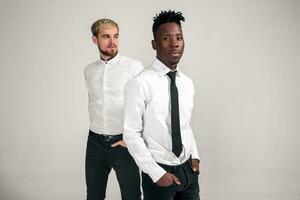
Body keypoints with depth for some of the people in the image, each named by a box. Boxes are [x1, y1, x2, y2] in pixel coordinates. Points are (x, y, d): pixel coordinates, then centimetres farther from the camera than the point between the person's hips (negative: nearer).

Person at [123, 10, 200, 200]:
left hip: (188, 169, 6)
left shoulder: (187, 83, 3)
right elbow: (132, 134, -15)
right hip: (159, 172, -5)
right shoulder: (140, 83, -17)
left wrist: (195, 155, 3)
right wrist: (157, 173, -15)